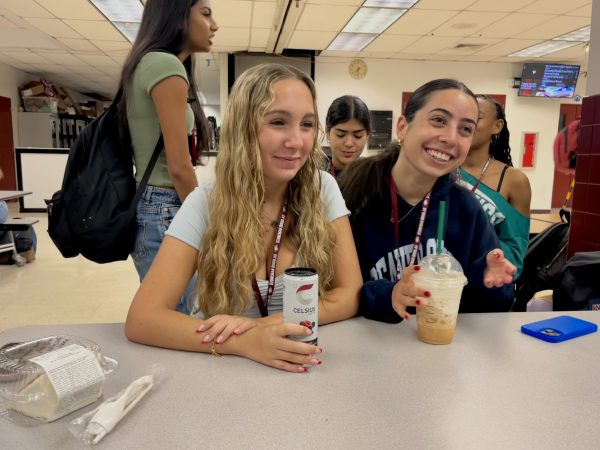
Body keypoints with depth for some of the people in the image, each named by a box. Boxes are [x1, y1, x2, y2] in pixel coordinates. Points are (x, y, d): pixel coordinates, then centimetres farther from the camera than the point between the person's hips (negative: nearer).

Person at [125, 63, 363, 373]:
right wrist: (244, 342, -33)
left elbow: (350, 293, -7)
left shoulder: (323, 189, -7)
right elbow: (141, 319, -17)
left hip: (296, 365, 2)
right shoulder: (205, 203, -11)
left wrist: (267, 324, -23)